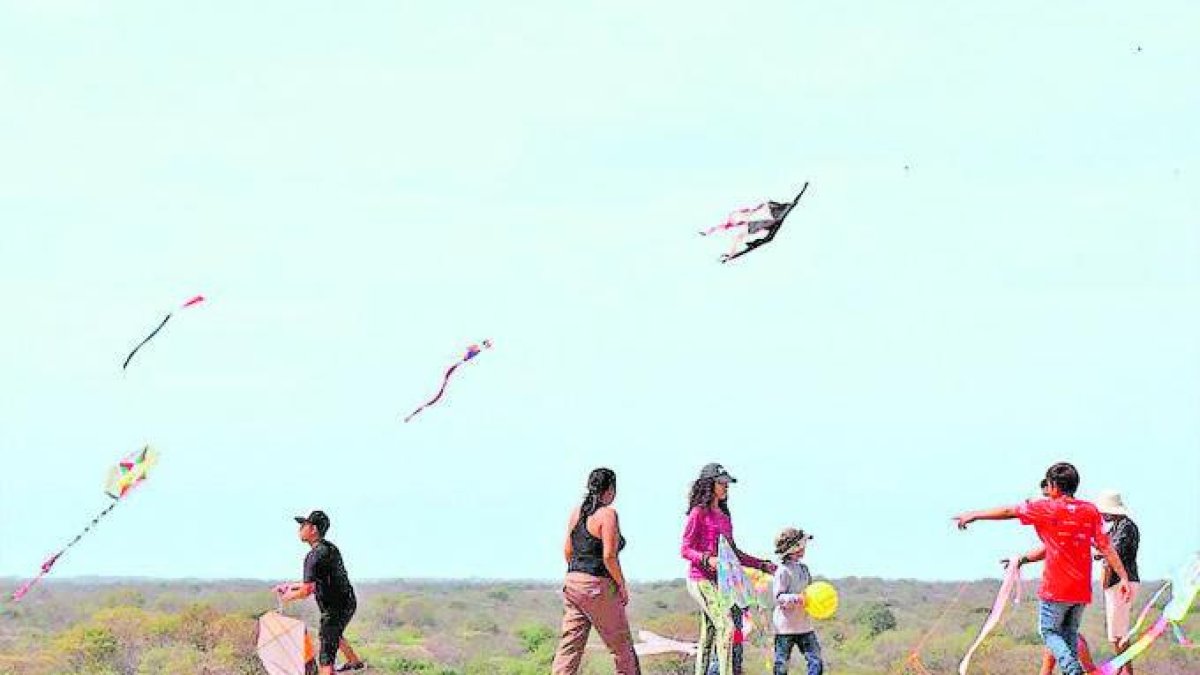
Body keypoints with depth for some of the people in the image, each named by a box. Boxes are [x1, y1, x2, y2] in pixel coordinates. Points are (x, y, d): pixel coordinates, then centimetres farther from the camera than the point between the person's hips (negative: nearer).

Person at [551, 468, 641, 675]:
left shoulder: (576, 512, 9)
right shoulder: (608, 514, -12)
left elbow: (567, 551, 13)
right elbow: (609, 557, -17)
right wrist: (622, 586, -6)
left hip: (572, 582, 7)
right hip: (599, 587, -7)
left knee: (570, 646, 4)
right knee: (622, 646, 8)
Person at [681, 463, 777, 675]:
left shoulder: (724, 516, 18)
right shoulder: (699, 512, -5)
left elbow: (733, 552, 24)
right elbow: (685, 549, -9)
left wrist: (762, 565, 21)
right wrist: (707, 559, -26)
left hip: (719, 580, 8)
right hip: (701, 579, -8)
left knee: (708, 635, 7)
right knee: (726, 626, -20)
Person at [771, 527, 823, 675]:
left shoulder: (803, 568, 12)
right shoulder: (783, 571, -11)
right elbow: (779, 598, -17)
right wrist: (797, 598, -31)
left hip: (804, 625, 7)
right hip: (786, 626, -7)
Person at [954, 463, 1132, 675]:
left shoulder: (1047, 508, -6)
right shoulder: (1090, 510, 4)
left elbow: (1008, 512, 3)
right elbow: (1106, 546, 0)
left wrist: (974, 515, 15)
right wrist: (1124, 578, 1)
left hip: (1056, 588, -4)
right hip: (1082, 590, 5)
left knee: (1049, 631, 7)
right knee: (1070, 633, 16)